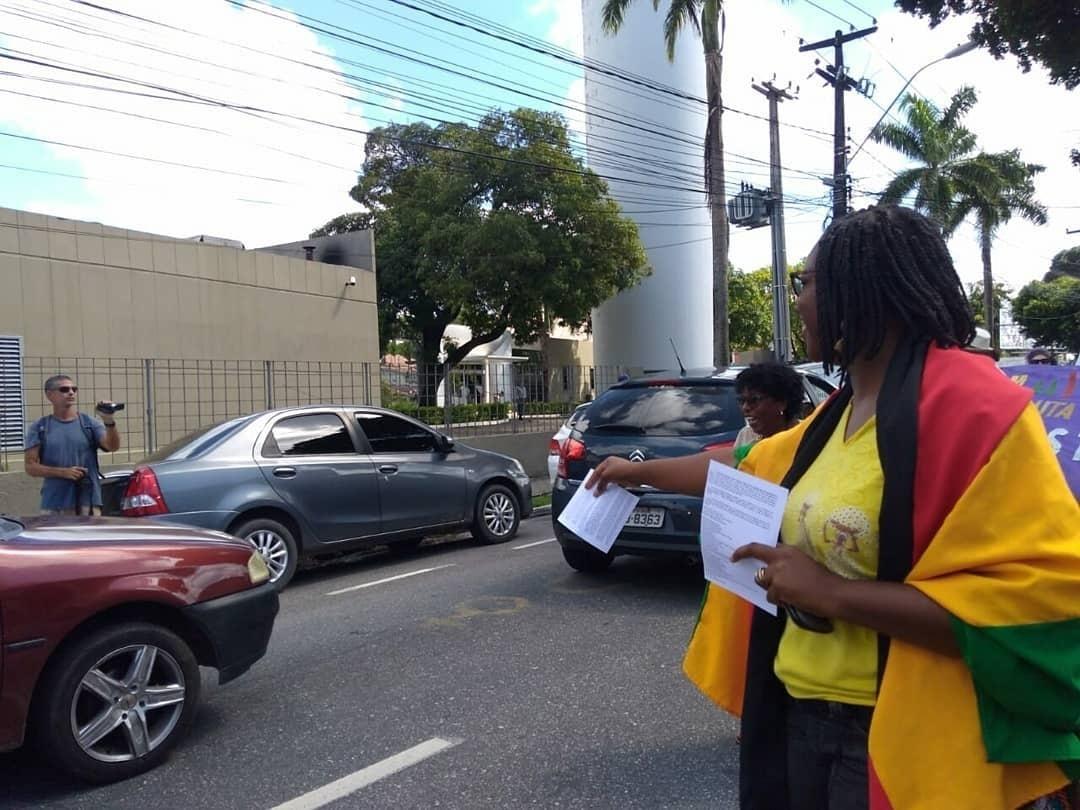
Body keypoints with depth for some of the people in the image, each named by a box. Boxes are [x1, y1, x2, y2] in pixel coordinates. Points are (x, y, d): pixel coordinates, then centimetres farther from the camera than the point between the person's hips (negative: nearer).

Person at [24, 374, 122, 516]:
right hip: (54, 504, 1)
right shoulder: (39, 428, 7)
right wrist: (62, 472, -12)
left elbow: (113, 446, -10)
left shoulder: (89, 423, 5)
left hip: (88, 502, -1)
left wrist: (109, 423, -28)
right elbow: (30, 465, 3)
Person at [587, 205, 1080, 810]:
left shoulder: (969, 403, -20)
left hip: (897, 738, -7)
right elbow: (747, 469, 22)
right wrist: (637, 471, 31)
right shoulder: (839, 412, 7)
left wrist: (835, 593, -23)